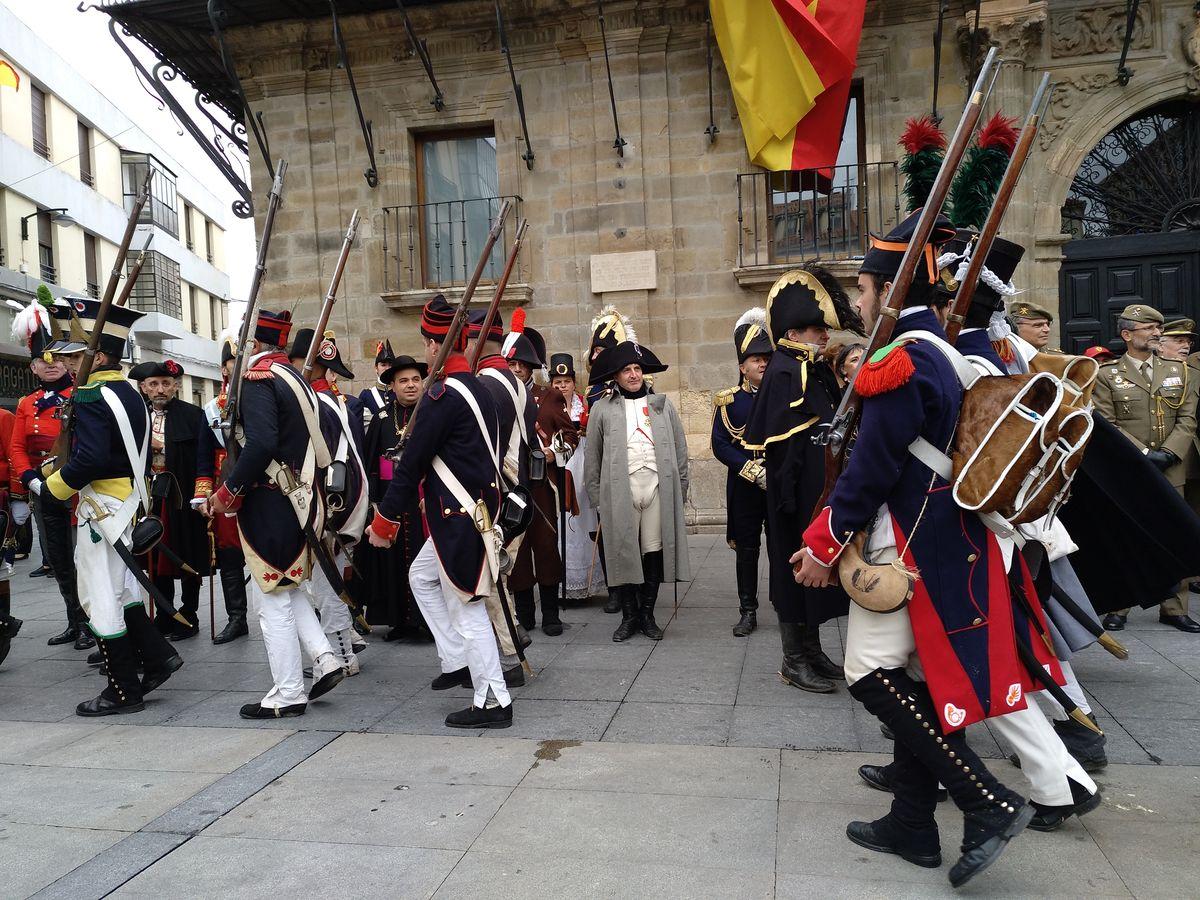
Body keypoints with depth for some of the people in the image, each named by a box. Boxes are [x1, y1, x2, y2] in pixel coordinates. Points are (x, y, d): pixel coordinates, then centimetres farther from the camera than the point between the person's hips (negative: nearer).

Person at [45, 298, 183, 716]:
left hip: (101, 505, -9)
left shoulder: (90, 397, -17)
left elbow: (90, 458, -27)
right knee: (117, 587, 21)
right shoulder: (132, 394, 11)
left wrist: (59, 483, -11)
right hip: (130, 498, 9)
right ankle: (158, 656, 20)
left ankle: (124, 692, 9)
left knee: (100, 597, 1)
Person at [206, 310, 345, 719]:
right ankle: (325, 659, 15)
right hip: (301, 498, 9)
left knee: (273, 599, 1)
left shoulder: (259, 378, -13)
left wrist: (228, 491, -17)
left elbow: (261, 444, -27)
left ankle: (288, 695, 9)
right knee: (285, 588, 22)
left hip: (270, 502, -9)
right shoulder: (296, 378, 13)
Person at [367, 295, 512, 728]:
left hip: (460, 514, -10)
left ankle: (492, 701, 7)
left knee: (465, 607, -1)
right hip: (477, 504, 10)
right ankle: (457, 662, 27)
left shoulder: (443, 394, -17)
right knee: (422, 576, 24)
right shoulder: (478, 389, 11)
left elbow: (413, 461, -16)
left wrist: (385, 518, -8)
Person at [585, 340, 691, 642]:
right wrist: (596, 496, 4)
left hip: (658, 486, 2)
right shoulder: (602, 408, 8)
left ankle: (647, 614, 17)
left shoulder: (661, 404, 14)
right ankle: (630, 615, 14)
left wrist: (681, 489, 8)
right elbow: (592, 456, 8)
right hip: (619, 489, -1)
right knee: (623, 551, 1)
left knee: (654, 550, 4)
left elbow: (679, 447, 14)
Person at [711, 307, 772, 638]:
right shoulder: (728, 401, 1)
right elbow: (721, 446, -6)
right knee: (747, 549, 7)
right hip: (744, 489, -1)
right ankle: (748, 611, 18)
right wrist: (756, 473, -15)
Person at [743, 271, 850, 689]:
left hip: (818, 491, 10)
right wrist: (790, 496, -24)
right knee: (797, 569, 1)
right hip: (799, 496, -9)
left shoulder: (815, 371, 13)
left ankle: (811, 650, 30)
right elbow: (779, 445, -22)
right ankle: (794, 660, 14)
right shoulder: (784, 373, -16)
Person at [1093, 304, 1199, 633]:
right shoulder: (1107, 376, 1)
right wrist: (1144, 453, -14)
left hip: (1171, 471, 4)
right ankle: (1118, 608, 10)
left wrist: (1169, 452, -8)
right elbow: (1106, 426, -6)